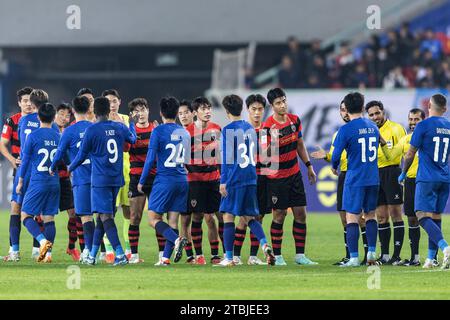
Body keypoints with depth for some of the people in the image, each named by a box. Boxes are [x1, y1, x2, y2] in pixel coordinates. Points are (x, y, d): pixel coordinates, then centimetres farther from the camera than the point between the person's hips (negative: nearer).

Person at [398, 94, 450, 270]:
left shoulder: (423, 126, -8)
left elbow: (410, 154, -4)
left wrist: (403, 173, 11)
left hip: (427, 179, -6)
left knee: (423, 216, -10)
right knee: (435, 216, 13)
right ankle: (431, 258, 14)